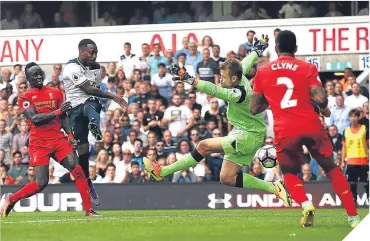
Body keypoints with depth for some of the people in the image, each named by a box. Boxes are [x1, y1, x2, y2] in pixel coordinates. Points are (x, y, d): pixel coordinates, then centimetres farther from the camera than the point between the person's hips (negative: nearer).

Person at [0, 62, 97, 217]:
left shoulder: (55, 93, 13)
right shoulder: (25, 98, 0)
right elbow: (34, 119, -13)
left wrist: (70, 135, 3)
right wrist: (57, 111, -19)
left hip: (58, 139, 4)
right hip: (39, 143, -4)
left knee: (77, 171, -14)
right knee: (41, 182, -10)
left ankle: (89, 210, -11)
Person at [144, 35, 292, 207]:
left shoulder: (239, 93, -26)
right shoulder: (240, 76, 1)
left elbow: (215, 90, -40)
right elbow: (246, 64, 23)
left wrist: (189, 80, -49)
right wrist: (257, 50, 44)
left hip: (249, 136, -10)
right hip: (242, 134, 10)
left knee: (204, 146, -17)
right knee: (227, 178, 5)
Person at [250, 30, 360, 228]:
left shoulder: (262, 72, 8)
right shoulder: (308, 68, 3)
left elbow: (254, 108, 11)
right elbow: (320, 98, -10)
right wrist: (324, 109, 12)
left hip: (284, 130, 0)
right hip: (311, 125, 0)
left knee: (289, 173, 22)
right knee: (331, 169, 16)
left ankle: (305, 205, -8)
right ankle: (353, 216, 10)